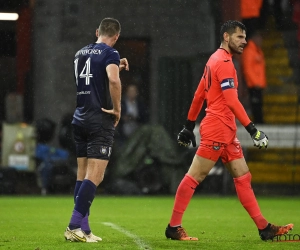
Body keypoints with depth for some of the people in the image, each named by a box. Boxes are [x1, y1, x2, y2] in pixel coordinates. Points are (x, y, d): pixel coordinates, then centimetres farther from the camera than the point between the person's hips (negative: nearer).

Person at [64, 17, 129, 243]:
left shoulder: (81, 53, 14)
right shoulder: (110, 53, -8)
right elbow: (113, 80, -26)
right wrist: (117, 108, -14)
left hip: (79, 119, 7)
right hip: (100, 120, -7)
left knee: (83, 175, 10)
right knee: (95, 176, -8)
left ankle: (83, 229, 9)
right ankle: (75, 226, -17)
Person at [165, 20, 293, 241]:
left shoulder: (216, 60, 16)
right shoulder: (224, 62, -13)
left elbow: (199, 95, 20)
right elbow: (231, 100, -21)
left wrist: (189, 126, 23)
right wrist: (252, 129, -22)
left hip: (227, 132, 10)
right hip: (217, 129, -10)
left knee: (243, 177, 7)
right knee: (194, 177, -6)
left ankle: (264, 228, 6)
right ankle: (173, 227, -2)